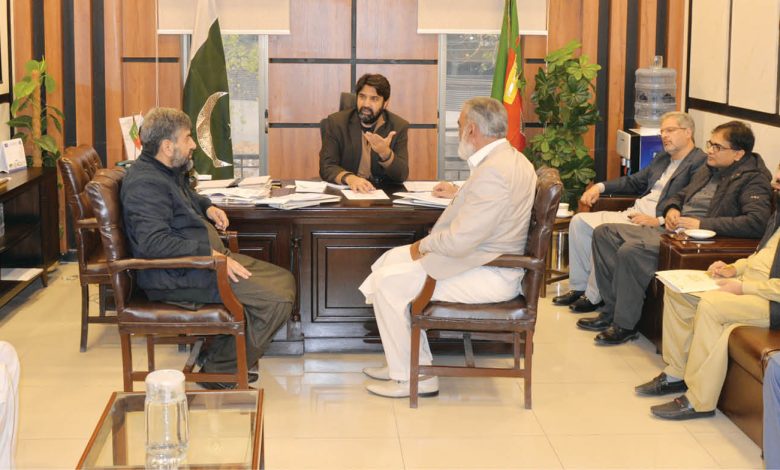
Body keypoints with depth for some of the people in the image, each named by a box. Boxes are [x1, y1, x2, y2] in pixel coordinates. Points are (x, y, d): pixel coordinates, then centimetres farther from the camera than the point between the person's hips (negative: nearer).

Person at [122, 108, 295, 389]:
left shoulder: (169, 172, 16)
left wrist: (207, 208, 17)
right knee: (276, 300, -20)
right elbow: (154, 242, -29)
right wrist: (211, 255, -29)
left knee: (284, 279, 6)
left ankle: (219, 354, 8)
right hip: (176, 277, -11)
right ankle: (220, 371, -6)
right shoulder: (145, 183, -18)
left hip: (205, 258, 11)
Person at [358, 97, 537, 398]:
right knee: (391, 259, 13)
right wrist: (458, 194, 22)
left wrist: (424, 245, -9)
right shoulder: (511, 159, 8)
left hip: (488, 275, -11)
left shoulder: (493, 171, -26)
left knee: (387, 283, -11)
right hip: (489, 257, 11)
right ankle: (404, 364, 18)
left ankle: (411, 378, 1)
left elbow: (458, 241, -26)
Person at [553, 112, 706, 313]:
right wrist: (600, 186, 14)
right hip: (633, 213, 10)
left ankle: (593, 296, -10)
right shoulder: (662, 158, 20)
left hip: (655, 224, -10)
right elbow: (633, 181, 28)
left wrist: (658, 221, -26)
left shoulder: (700, 164, -10)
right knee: (579, 221, 2)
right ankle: (579, 286, 6)